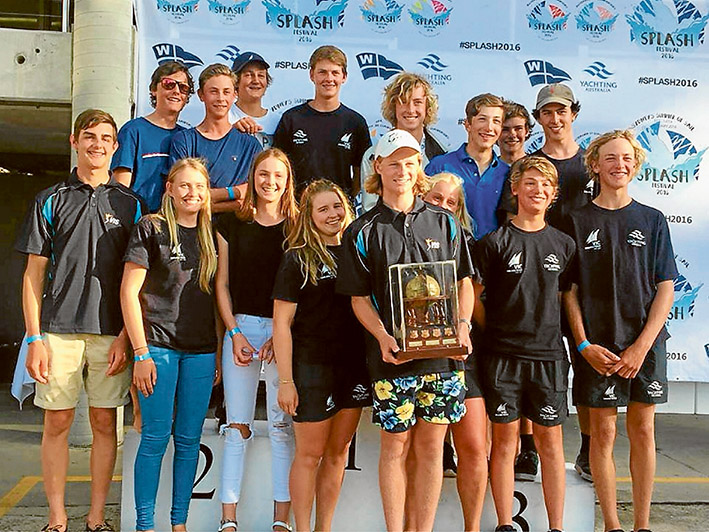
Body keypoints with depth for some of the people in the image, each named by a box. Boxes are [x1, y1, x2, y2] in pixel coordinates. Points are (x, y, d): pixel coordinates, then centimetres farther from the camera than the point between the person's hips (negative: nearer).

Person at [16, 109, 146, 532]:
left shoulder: (131, 204, 8)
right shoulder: (51, 201, 8)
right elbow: (34, 272, 5)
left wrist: (126, 336, -3)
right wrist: (35, 338, -3)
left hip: (111, 333, 0)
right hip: (59, 330, 0)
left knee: (105, 423, 5)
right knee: (57, 423, 3)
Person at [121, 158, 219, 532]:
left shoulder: (211, 235, 13)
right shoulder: (151, 228, -1)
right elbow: (129, 292, -5)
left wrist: (220, 352, 9)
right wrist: (141, 353, -10)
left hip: (201, 351, 4)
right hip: (158, 345, -4)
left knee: (189, 439, 8)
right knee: (156, 438, -2)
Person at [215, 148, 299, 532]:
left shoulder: (298, 227, 4)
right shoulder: (231, 224, 8)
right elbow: (222, 283, 8)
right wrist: (234, 333, -3)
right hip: (241, 327, 1)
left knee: (283, 426, 1)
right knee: (237, 426, 3)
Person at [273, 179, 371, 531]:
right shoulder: (298, 259, -3)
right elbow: (282, 322, -6)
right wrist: (285, 380, -12)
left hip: (353, 366, 5)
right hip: (312, 367, -4)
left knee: (338, 452, 11)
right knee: (310, 453, 3)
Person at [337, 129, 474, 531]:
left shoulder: (444, 222, 10)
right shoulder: (363, 231, 4)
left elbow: (464, 280, 12)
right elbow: (359, 297, 2)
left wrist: (463, 325, -4)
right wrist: (383, 337, -13)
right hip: (392, 353, -1)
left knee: (431, 445, 6)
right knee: (396, 444, 3)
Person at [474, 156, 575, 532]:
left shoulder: (564, 244, 10)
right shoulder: (494, 242, -1)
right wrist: (490, 333, -5)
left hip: (549, 354, 2)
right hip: (502, 354, -2)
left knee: (550, 439, 5)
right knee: (505, 438, 3)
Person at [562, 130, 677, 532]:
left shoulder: (652, 220, 6)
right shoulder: (578, 221, 3)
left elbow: (666, 288, 2)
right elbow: (570, 291, 1)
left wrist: (641, 346, -8)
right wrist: (584, 345, -9)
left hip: (646, 342, 1)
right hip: (598, 345, -1)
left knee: (643, 430, 6)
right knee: (603, 432, 1)